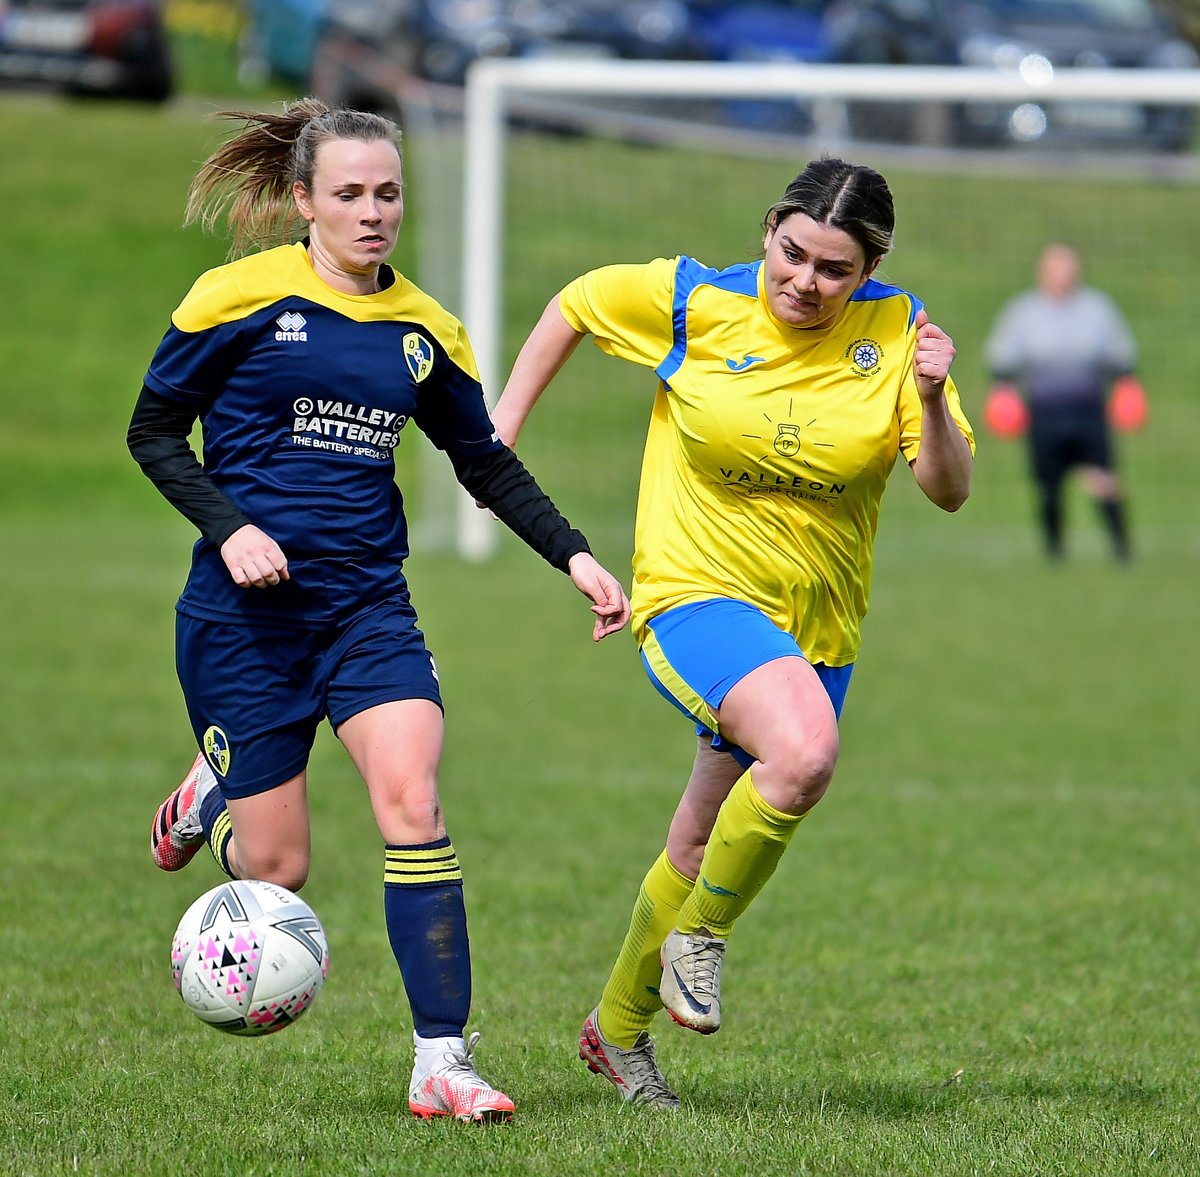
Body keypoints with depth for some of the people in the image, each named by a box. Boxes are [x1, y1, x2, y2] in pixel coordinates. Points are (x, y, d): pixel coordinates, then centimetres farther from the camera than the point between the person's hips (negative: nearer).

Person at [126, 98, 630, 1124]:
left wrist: (573, 554, 6)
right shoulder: (241, 296, -4)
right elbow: (154, 431, 0)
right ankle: (210, 797, 36)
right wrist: (229, 528, -14)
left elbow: (487, 462, 19)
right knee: (275, 869, -2)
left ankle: (443, 1060, -16)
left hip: (369, 605, 3)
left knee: (412, 802, -20)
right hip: (244, 611, -3)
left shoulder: (423, 328, 9)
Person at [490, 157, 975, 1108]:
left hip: (817, 628, 4)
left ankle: (619, 1027, 38)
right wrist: (501, 429, 5)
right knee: (803, 751, -33)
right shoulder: (691, 302, -10)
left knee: (704, 850, 14)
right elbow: (574, 306, 7)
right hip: (696, 596, -4)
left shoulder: (895, 333, -6)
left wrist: (932, 400, -27)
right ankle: (698, 936, -10)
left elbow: (950, 491, -9)